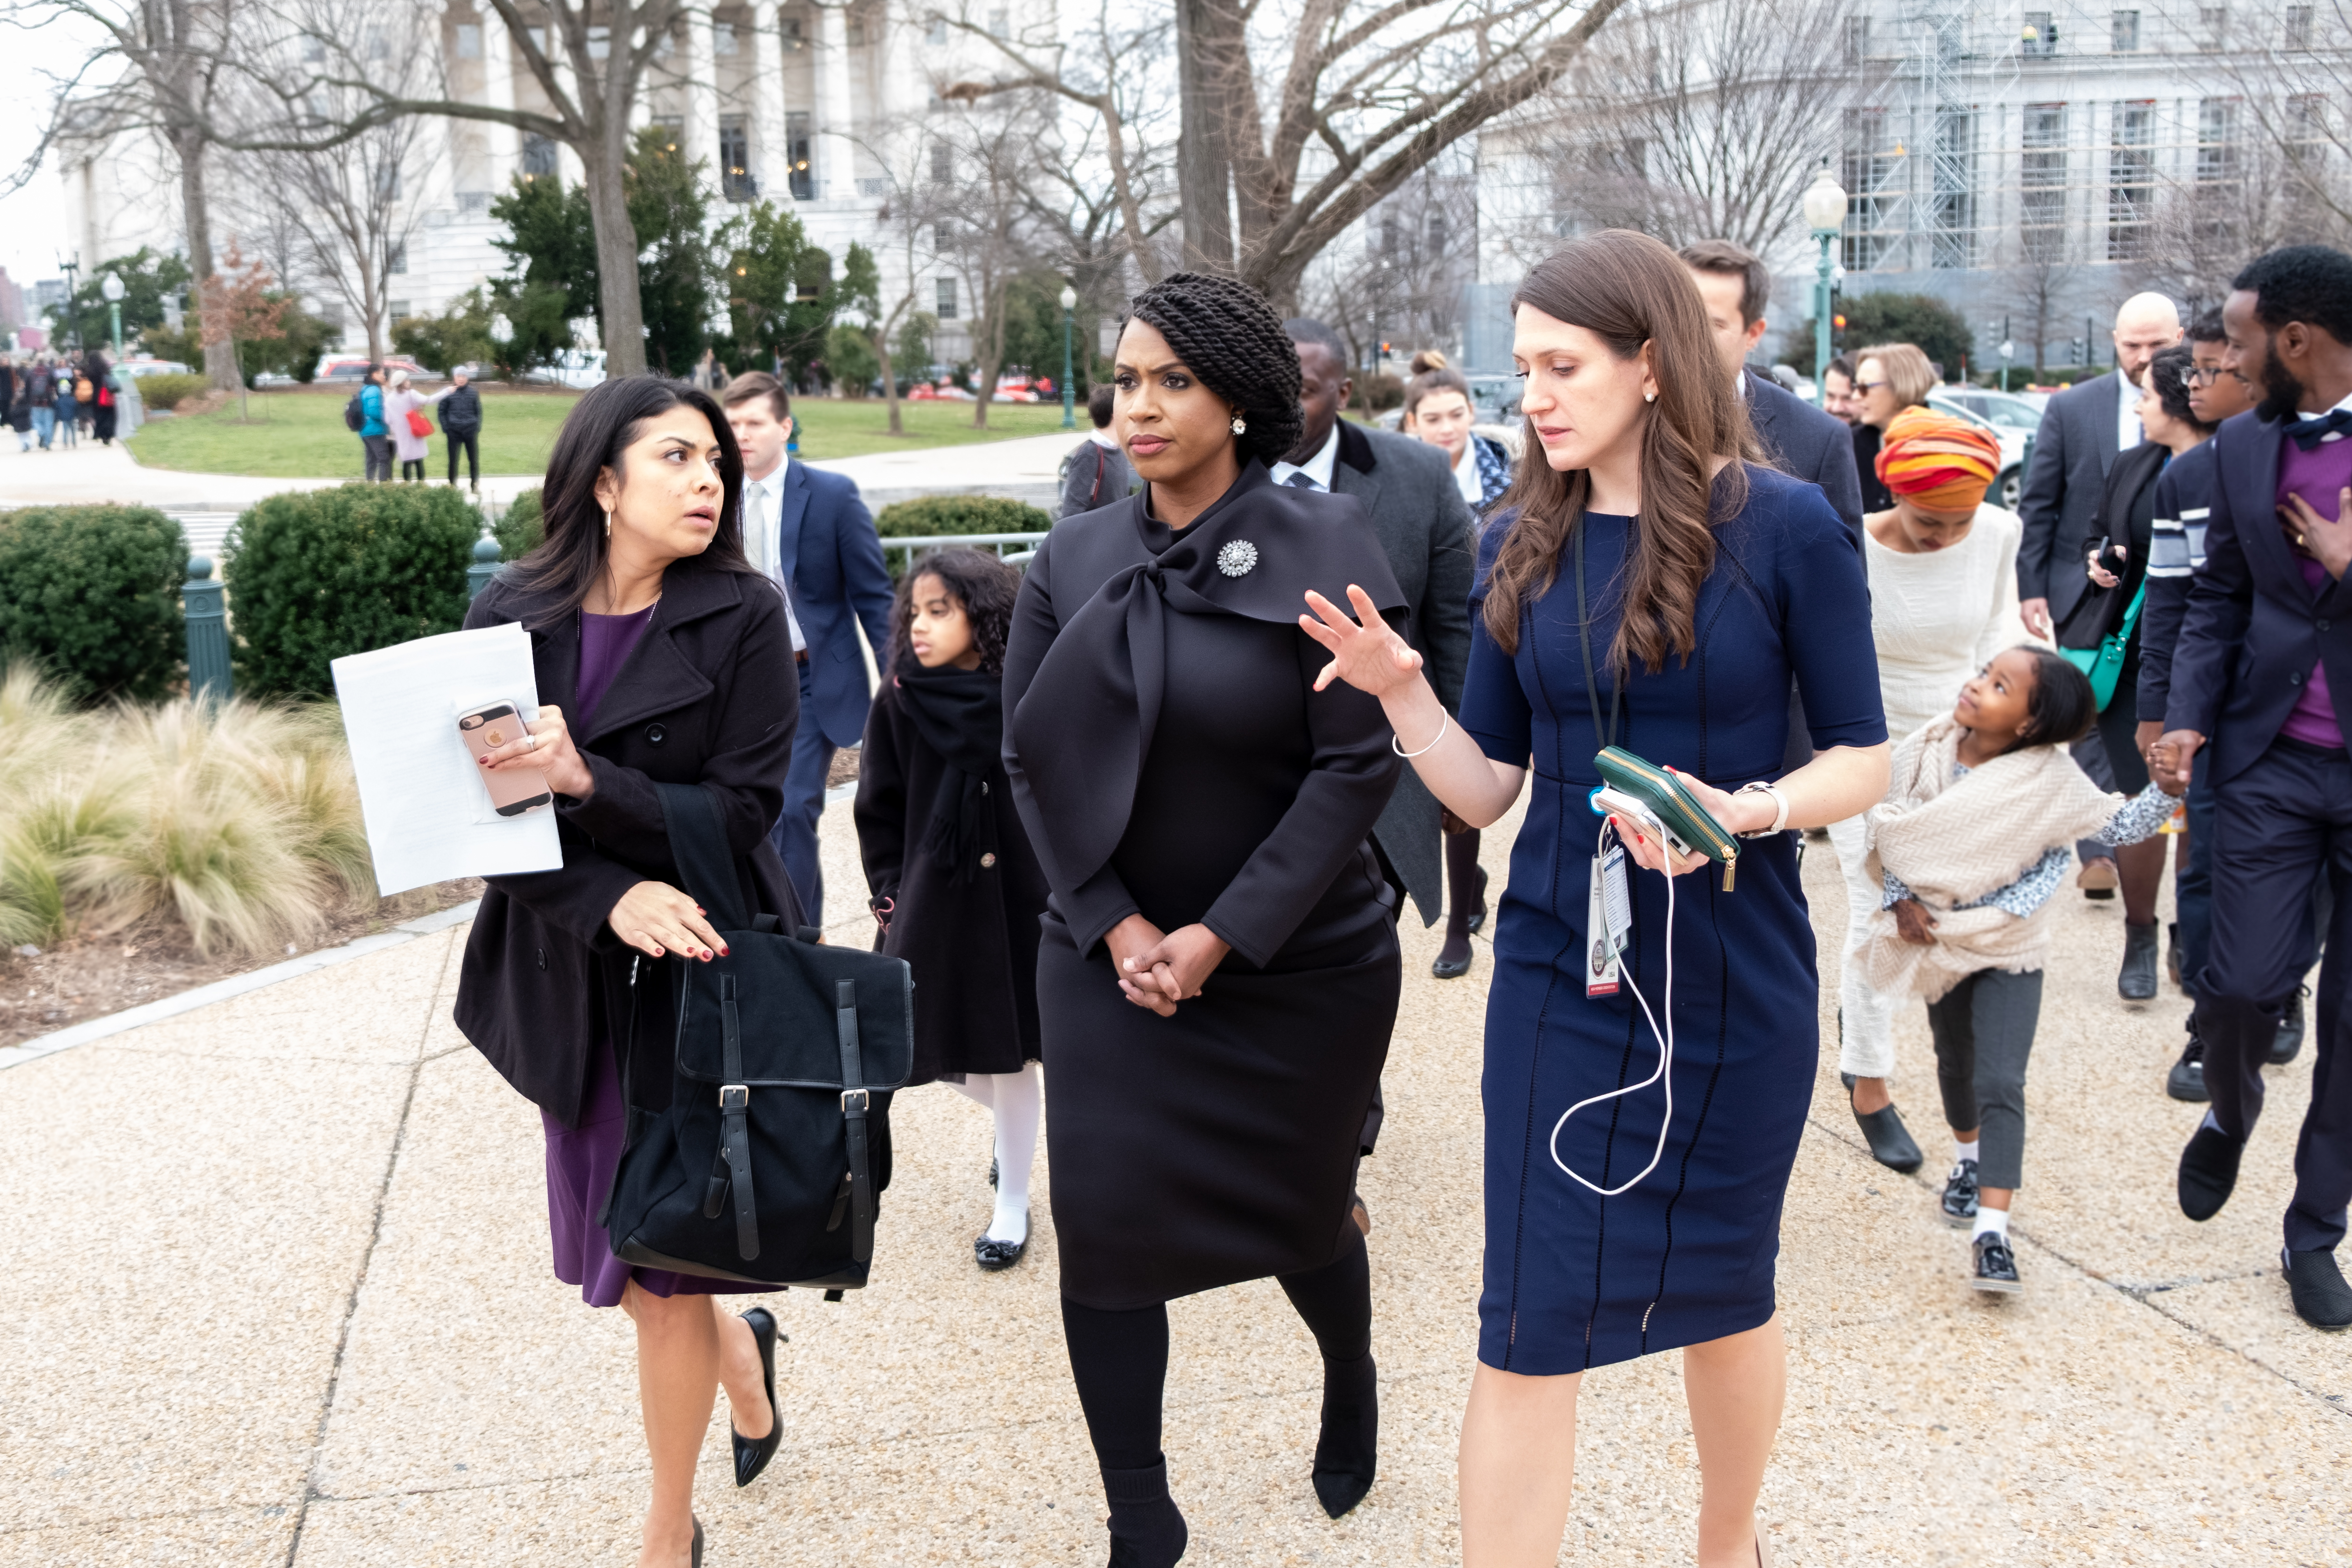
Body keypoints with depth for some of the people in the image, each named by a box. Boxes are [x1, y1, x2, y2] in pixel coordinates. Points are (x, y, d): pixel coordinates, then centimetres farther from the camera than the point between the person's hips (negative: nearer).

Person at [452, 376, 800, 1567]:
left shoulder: (741, 615, -10)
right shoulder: (510, 615, -2)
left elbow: (741, 811, -15)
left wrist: (587, 780, -28)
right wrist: (610, 898, -23)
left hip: (699, 977, -3)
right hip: (565, 973, 4)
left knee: (662, 1265, 5)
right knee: (613, 1248, 15)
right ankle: (741, 1349, 48)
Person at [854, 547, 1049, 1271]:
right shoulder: (899, 703, -3)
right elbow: (879, 812, 5)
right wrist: (892, 898, 1)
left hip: (1017, 900, -2)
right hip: (933, 904, 2)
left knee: (1007, 1054, 5)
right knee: (953, 1053, 10)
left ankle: (1013, 1203, 22)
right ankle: (1014, 1125, 44)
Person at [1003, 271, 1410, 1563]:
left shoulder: (1321, 547, -11)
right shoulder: (1073, 559, 0)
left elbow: (1358, 764, -14)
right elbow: (1031, 756, 2)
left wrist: (1221, 936, -17)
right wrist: (1115, 924, -9)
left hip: (1299, 962, -2)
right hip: (1112, 959, 3)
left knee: (1297, 1215, 14)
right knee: (1104, 1225, -3)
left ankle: (1350, 1383, 49)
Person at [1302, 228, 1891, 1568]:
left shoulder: (1783, 527, -9)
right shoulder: (1523, 547, 1)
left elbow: (1865, 758, -5)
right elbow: (1487, 788, 3)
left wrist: (1743, 811, -23)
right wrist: (1401, 692, -13)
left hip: (1736, 986, -2)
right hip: (1560, 980, 2)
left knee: (1724, 1292, 19)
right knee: (1530, 1330, 0)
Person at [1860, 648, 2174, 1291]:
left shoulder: (2051, 780, -17)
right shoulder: (1925, 754, -10)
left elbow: (2122, 827, -7)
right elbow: (1888, 831, 0)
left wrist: (2167, 786, -24)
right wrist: (1900, 899, -11)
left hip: (2010, 951, -4)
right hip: (1938, 941, 4)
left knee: (2000, 1081, -14)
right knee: (1955, 1061, 24)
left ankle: (1991, 1230, -16)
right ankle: (1969, 1159, 53)